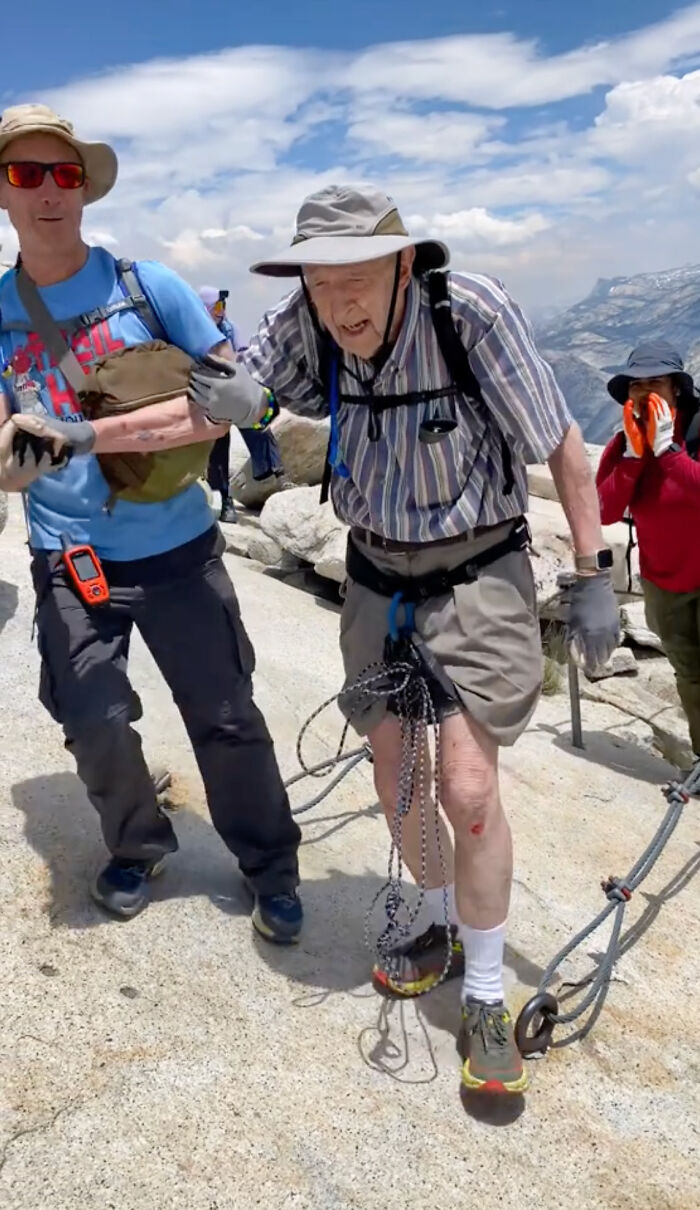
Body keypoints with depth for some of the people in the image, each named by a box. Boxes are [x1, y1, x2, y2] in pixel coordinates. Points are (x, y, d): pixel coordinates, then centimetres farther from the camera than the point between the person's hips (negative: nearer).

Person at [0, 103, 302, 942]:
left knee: (226, 717, 5)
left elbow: (228, 400, -11)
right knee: (93, 724, 2)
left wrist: (83, 437, -19)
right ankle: (136, 849, 32)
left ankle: (270, 866, 27)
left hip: (177, 549, -1)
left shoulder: (147, 284, -4)